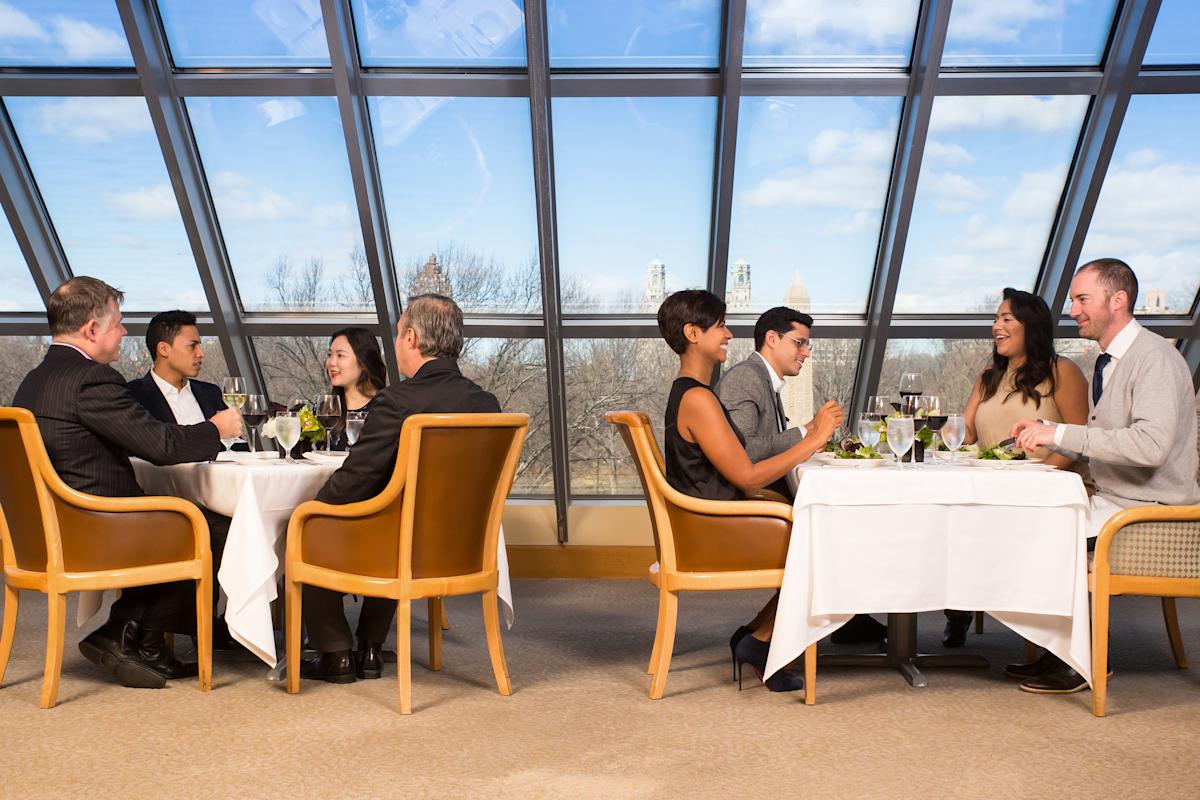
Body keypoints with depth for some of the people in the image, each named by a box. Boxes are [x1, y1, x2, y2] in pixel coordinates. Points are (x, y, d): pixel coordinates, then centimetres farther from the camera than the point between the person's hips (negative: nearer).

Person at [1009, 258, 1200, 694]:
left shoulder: (1155, 357, -16)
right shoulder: (1107, 360, 12)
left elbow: (1152, 444, -29)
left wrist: (1060, 433, -29)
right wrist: (1045, 432, 3)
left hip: (1149, 510, -9)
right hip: (1111, 499, 9)